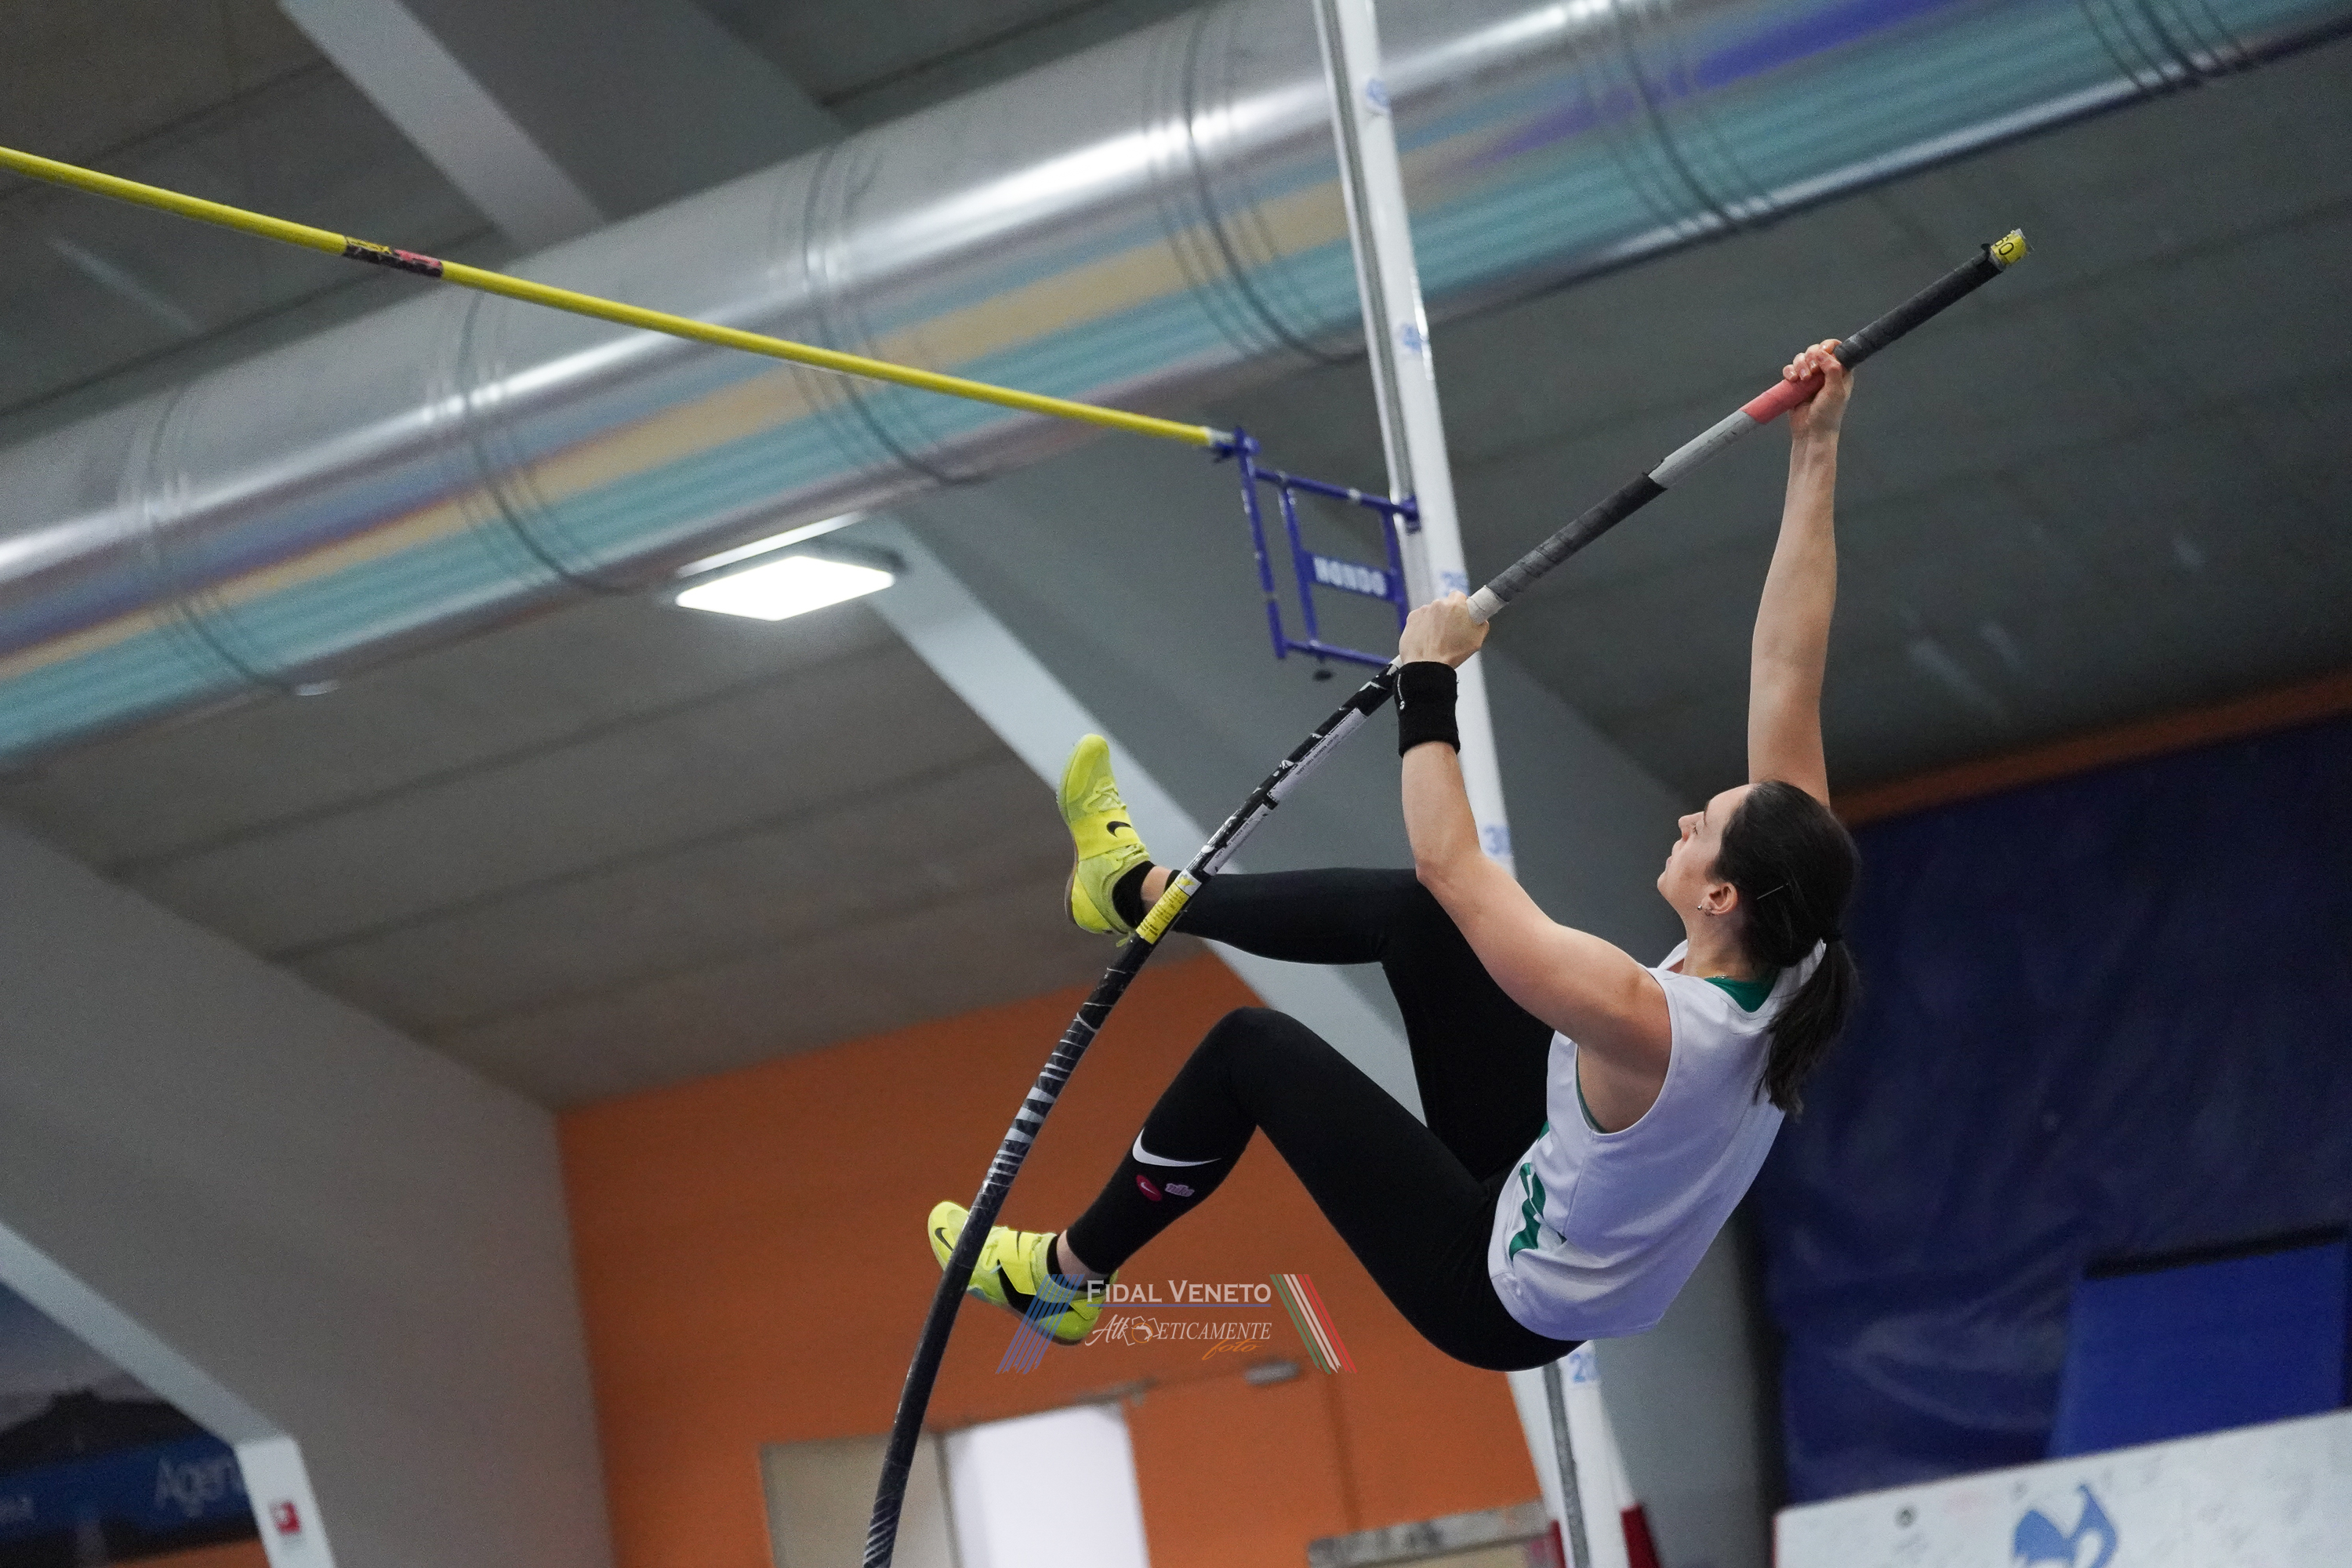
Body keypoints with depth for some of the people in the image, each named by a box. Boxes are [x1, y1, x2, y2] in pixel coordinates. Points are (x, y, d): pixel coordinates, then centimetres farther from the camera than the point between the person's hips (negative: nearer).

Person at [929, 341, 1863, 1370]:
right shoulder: (1784, 957, -18)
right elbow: (1785, 671, -17)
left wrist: (1427, 676, -20)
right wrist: (1813, 453, -18)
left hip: (1504, 1299, -7)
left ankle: (1065, 1277, 23)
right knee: (1407, 913, 7)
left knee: (1253, 1047, 2)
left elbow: (1449, 861, -30)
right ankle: (1141, 891, 31)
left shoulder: (1647, 1025, -38)